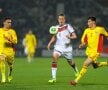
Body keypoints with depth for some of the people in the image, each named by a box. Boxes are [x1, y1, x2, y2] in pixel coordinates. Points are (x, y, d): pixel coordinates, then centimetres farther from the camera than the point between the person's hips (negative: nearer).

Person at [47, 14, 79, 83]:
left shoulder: (68, 26, -4)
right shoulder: (56, 28, 7)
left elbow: (75, 36, -7)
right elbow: (54, 37, 20)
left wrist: (70, 37, -28)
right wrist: (50, 43, 4)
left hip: (67, 47, -2)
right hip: (58, 47, 2)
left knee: (70, 62, 11)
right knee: (54, 57, -25)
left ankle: (76, 71, 49)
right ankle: (54, 78, -26)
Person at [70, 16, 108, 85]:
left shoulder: (100, 29, -8)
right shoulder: (87, 30, 4)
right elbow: (84, 41, 8)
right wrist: (82, 44, -14)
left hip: (95, 51, -6)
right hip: (89, 51, 6)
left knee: (85, 64, -15)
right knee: (95, 66, 17)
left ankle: (76, 80, -12)